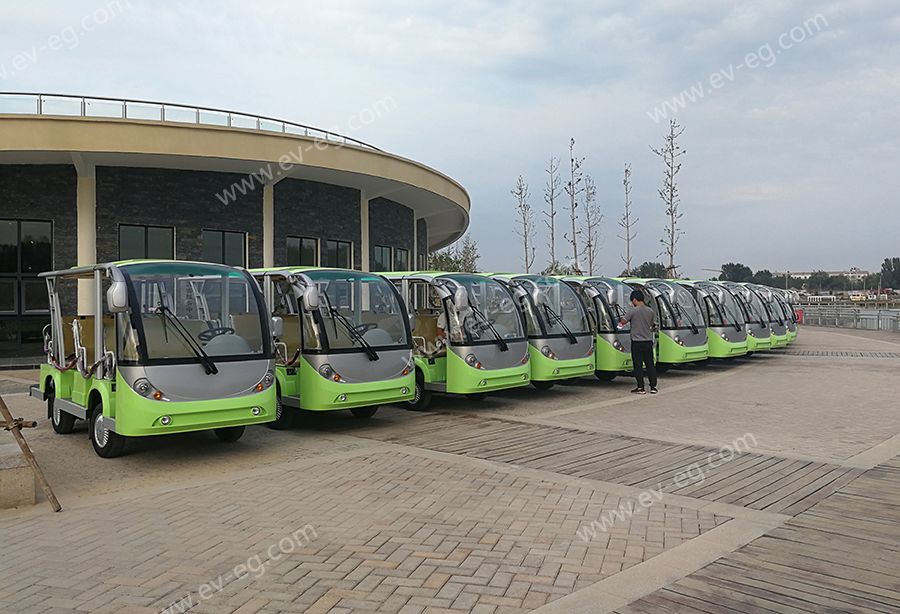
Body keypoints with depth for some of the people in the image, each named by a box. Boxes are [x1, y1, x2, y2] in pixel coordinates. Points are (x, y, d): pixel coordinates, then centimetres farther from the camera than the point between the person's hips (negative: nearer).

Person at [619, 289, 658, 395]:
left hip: (637, 342, -4)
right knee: (650, 364, 10)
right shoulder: (651, 311, 2)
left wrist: (620, 324, 16)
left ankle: (640, 388, 4)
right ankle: (653, 387, 13)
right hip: (648, 341, 4)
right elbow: (653, 325, 13)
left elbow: (622, 323, -6)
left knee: (638, 365, 2)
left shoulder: (633, 311, -12)